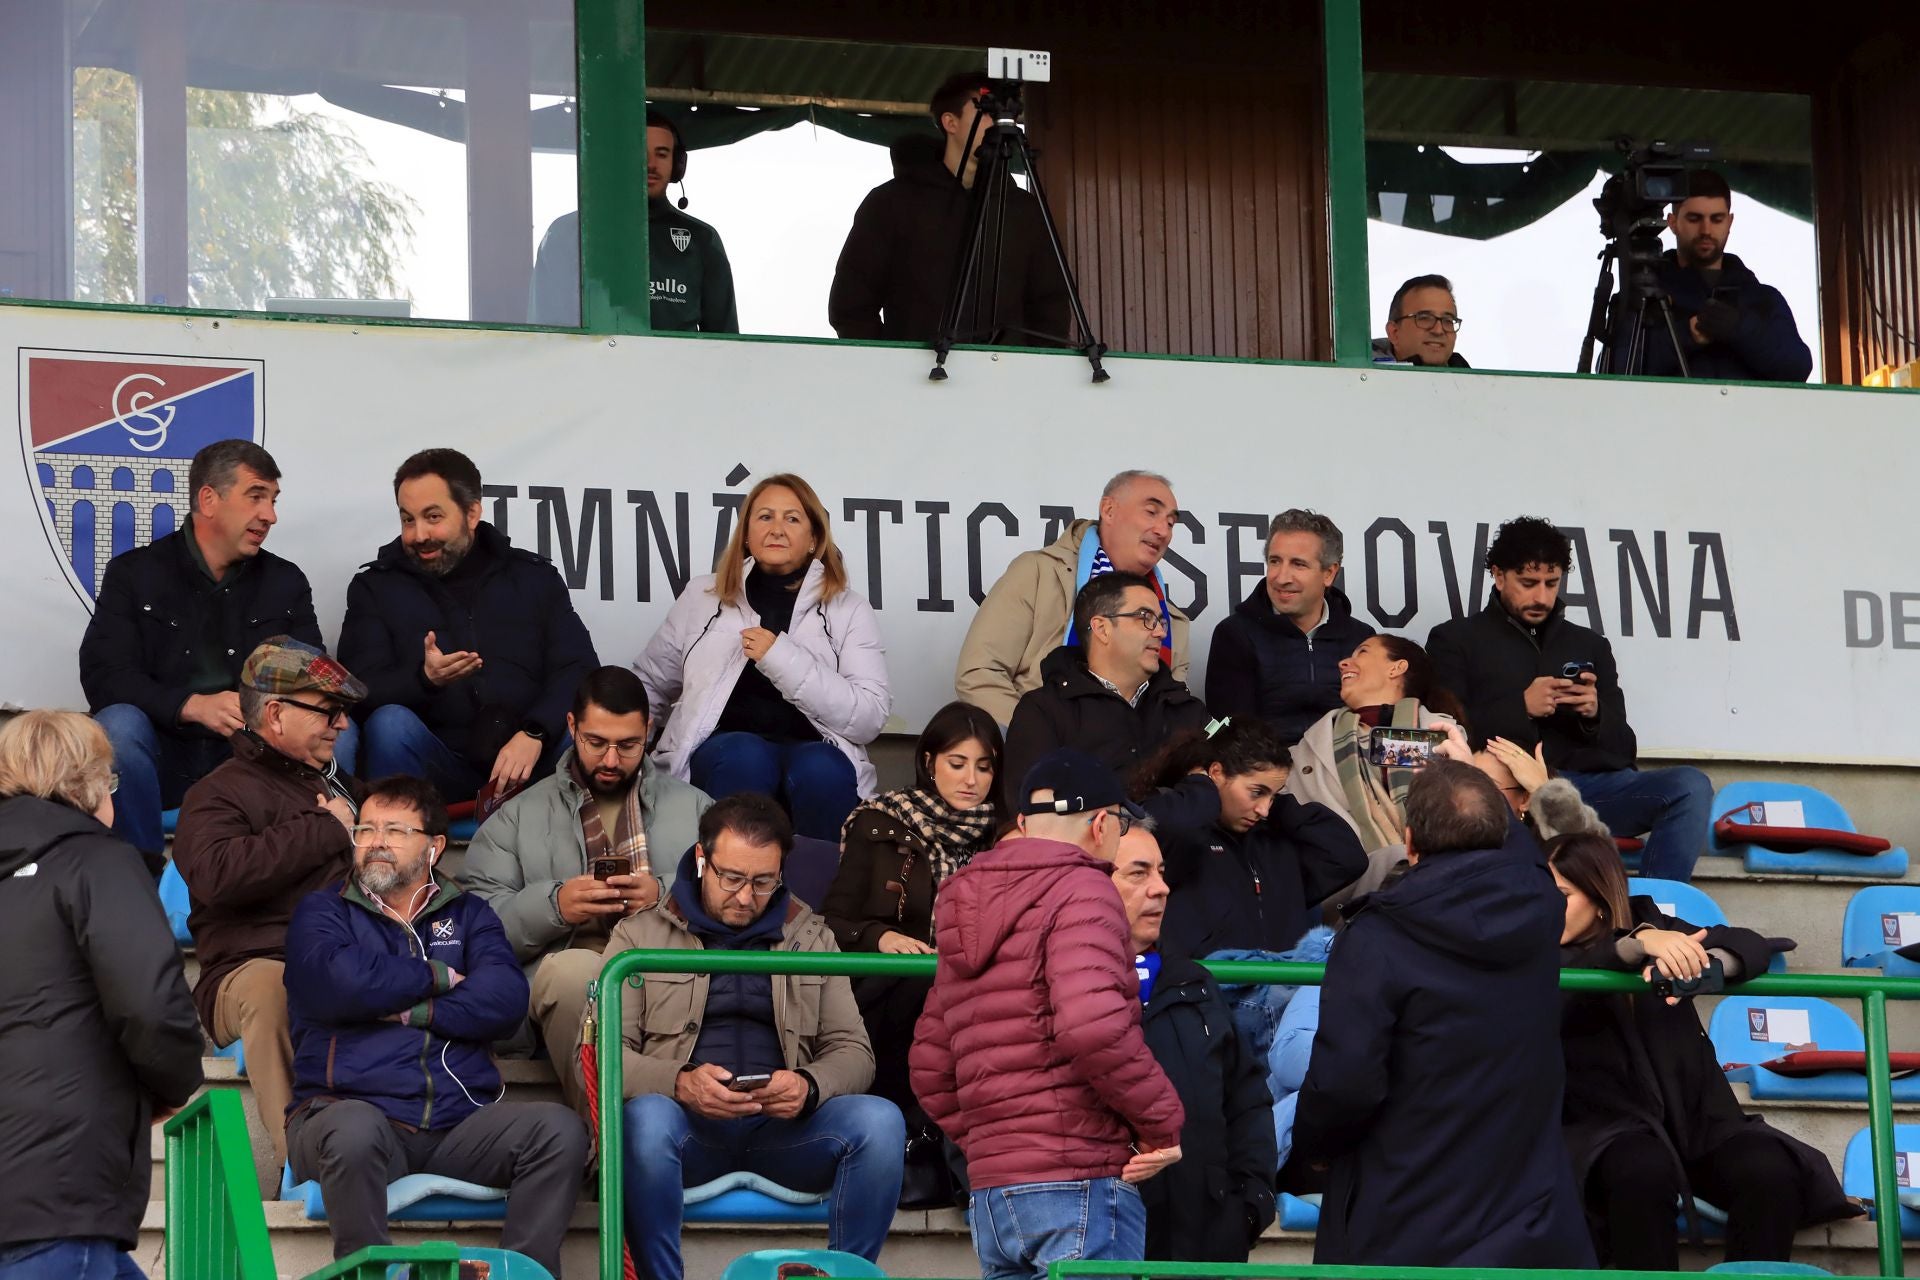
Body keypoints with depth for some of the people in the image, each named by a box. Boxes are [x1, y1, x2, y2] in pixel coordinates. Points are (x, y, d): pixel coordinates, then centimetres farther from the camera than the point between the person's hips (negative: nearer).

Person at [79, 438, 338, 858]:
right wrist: (194, 706, -27)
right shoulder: (135, 573, 3)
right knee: (117, 725, -33)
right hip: (165, 758, -2)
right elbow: (103, 675, -9)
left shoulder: (286, 582, 13)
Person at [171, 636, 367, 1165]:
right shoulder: (221, 794, 9)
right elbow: (216, 873, -13)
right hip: (255, 966, -5)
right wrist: (326, 830, -3)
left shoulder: (346, 787, 33)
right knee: (271, 989, -41)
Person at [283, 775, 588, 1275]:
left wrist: (412, 1012, -7)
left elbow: (506, 999, 1)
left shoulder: (468, 915, 21)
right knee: (356, 1130, -39)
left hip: (458, 1125, 3)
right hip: (349, 1107, -3)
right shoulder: (323, 912, 13)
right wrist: (439, 977, 3)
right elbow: (343, 984, -10)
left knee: (560, 1129, -22)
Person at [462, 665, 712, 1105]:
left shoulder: (692, 806, 25)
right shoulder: (520, 814, 20)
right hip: (565, 966, 0)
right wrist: (555, 905, -10)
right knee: (576, 969, -38)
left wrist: (664, 894, -9)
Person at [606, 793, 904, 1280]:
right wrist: (680, 1082, -20)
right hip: (689, 1127, -2)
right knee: (646, 1118, -37)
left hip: (784, 1127, 2)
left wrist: (809, 1086, -13)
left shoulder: (811, 936, 17)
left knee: (880, 1121, -27)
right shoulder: (641, 935, 10)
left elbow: (853, 1052, 11)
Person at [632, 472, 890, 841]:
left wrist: (782, 659, -10)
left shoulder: (848, 610, 10)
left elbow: (870, 717, -3)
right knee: (746, 758, -35)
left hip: (812, 747, -1)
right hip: (723, 749, 1)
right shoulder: (703, 597, 17)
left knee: (822, 769, -36)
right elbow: (650, 685, 28)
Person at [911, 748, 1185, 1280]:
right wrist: (1163, 1121, -11)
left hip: (991, 1193, 8)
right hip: (1081, 1180, -8)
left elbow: (930, 1066, 22)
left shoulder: (967, 915, 21)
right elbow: (1094, 1025, -22)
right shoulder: (1083, 891, -6)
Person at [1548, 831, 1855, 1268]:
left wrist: (1695, 962, -24)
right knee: (1643, 1171, -37)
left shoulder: (1644, 920, 10)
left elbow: (1752, 947, -2)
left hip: (1694, 1115, 3)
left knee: (1771, 1171, -27)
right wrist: (1639, 944, -36)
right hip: (1612, 1124, -3)